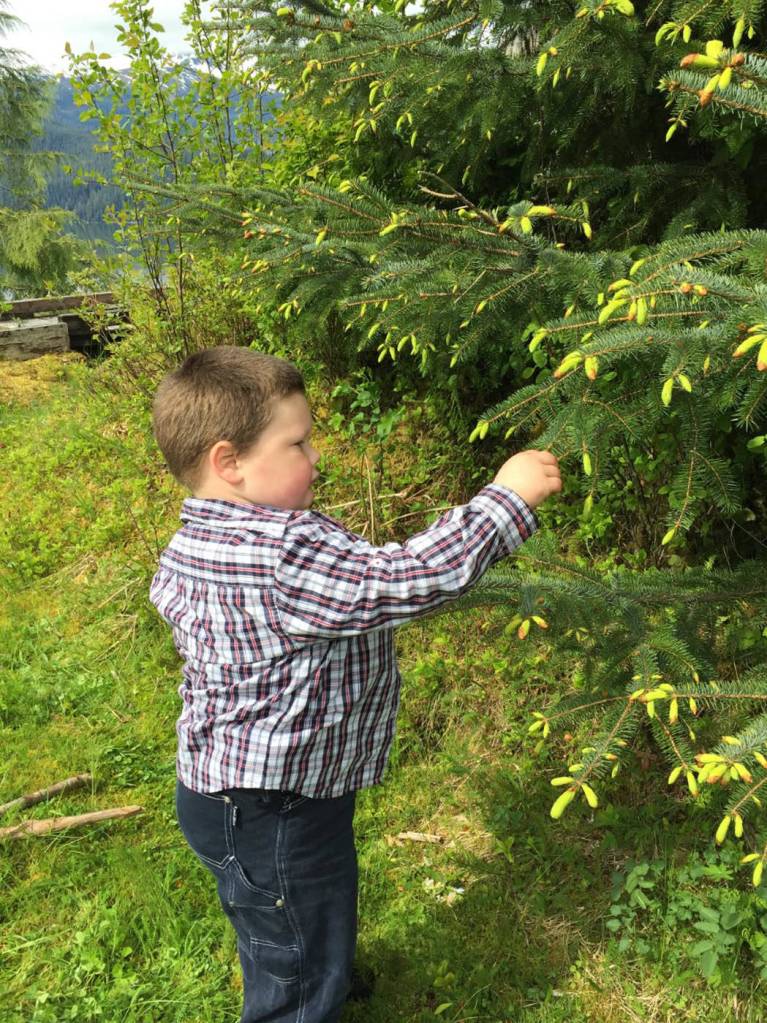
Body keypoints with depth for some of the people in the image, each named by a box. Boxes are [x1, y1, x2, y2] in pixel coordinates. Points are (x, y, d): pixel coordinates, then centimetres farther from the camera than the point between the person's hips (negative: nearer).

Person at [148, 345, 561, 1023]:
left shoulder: (185, 551, -2)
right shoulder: (286, 554, -34)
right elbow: (407, 580, -36)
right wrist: (507, 496, -27)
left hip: (219, 785, 10)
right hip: (276, 814, -10)